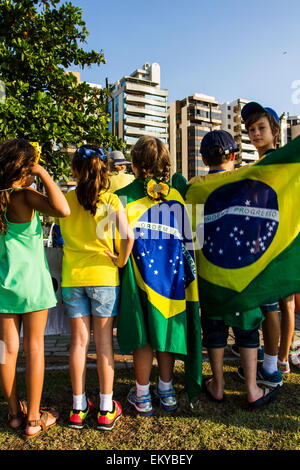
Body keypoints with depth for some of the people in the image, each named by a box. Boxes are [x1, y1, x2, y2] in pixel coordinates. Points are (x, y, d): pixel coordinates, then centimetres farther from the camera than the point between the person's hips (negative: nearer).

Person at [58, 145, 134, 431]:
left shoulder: (64, 200, -3)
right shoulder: (111, 200, -8)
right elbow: (128, 237, -17)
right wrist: (121, 261, -3)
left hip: (71, 278, 2)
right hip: (103, 277, -2)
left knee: (79, 340, 12)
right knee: (104, 341, 9)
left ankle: (78, 407, 26)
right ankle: (106, 409, 21)